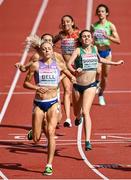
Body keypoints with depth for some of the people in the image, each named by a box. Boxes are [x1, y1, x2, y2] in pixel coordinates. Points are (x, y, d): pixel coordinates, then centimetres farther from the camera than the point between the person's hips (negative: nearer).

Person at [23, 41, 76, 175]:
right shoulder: (35, 65, -2)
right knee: (36, 139, 1)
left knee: (51, 132, -17)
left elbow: (69, 74, 19)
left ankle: (49, 165, -12)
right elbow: (25, 83, 3)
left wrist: (73, 78, -4)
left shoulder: (59, 65, 3)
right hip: (39, 103, 0)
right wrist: (36, 87, -16)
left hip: (52, 103, 0)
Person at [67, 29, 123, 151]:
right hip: (78, 85, 0)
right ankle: (79, 117, 59)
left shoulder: (94, 49, 4)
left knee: (85, 112, -18)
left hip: (91, 86, 0)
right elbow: (69, 64, -22)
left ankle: (88, 141, -24)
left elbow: (99, 59, 27)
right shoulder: (78, 50, -9)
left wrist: (115, 63, 33)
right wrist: (74, 71, -43)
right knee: (77, 112, 18)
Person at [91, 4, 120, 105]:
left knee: (105, 75, 9)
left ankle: (101, 94, 29)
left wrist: (108, 37, -23)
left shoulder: (110, 26, -4)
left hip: (106, 52, 0)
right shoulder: (94, 26, 1)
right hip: (96, 51, 0)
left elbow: (118, 41, -9)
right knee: (98, 71, -26)